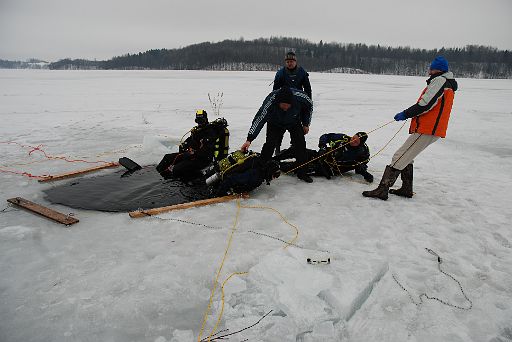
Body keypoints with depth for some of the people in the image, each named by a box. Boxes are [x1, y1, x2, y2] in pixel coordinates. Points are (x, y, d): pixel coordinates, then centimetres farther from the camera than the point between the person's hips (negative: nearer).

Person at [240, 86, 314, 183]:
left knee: (300, 144, -4)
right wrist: (249, 139, -45)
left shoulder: (300, 97, -33)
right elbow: (259, 119, -39)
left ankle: (302, 172, 11)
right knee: (270, 144, -16)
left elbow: (309, 106, -10)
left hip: (294, 122, 2)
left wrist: (306, 124, -2)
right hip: (275, 123, -2)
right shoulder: (270, 101, -40)